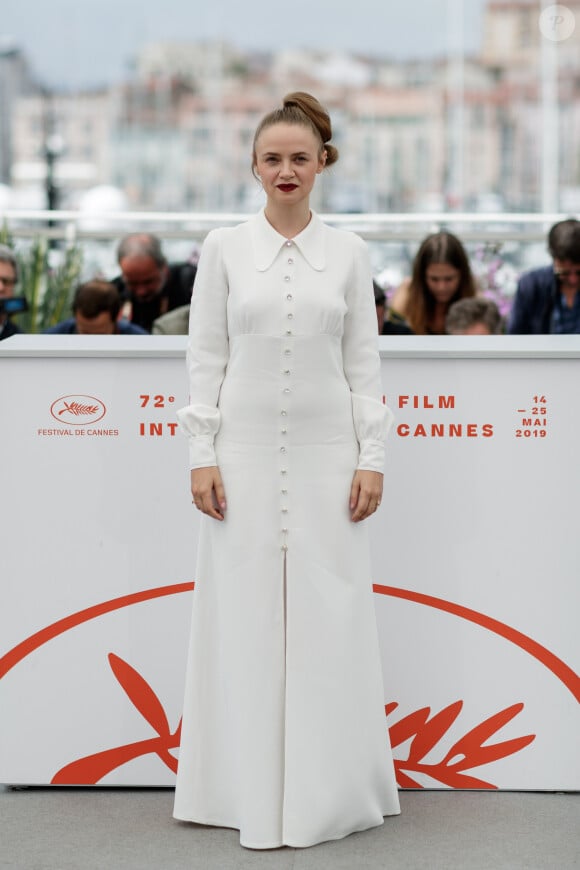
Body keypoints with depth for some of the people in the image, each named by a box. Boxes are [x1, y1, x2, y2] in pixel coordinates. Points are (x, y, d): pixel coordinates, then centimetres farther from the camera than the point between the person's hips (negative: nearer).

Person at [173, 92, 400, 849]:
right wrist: (201, 455, -5)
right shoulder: (224, 248, 4)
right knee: (245, 616, 2)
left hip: (325, 453, 1)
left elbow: (363, 361, 5)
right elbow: (206, 356, 2)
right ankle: (251, 788, 12)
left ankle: (327, 787, 14)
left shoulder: (347, 253, 6)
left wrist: (371, 458, -2)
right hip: (246, 452, 0)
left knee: (328, 616, 2)